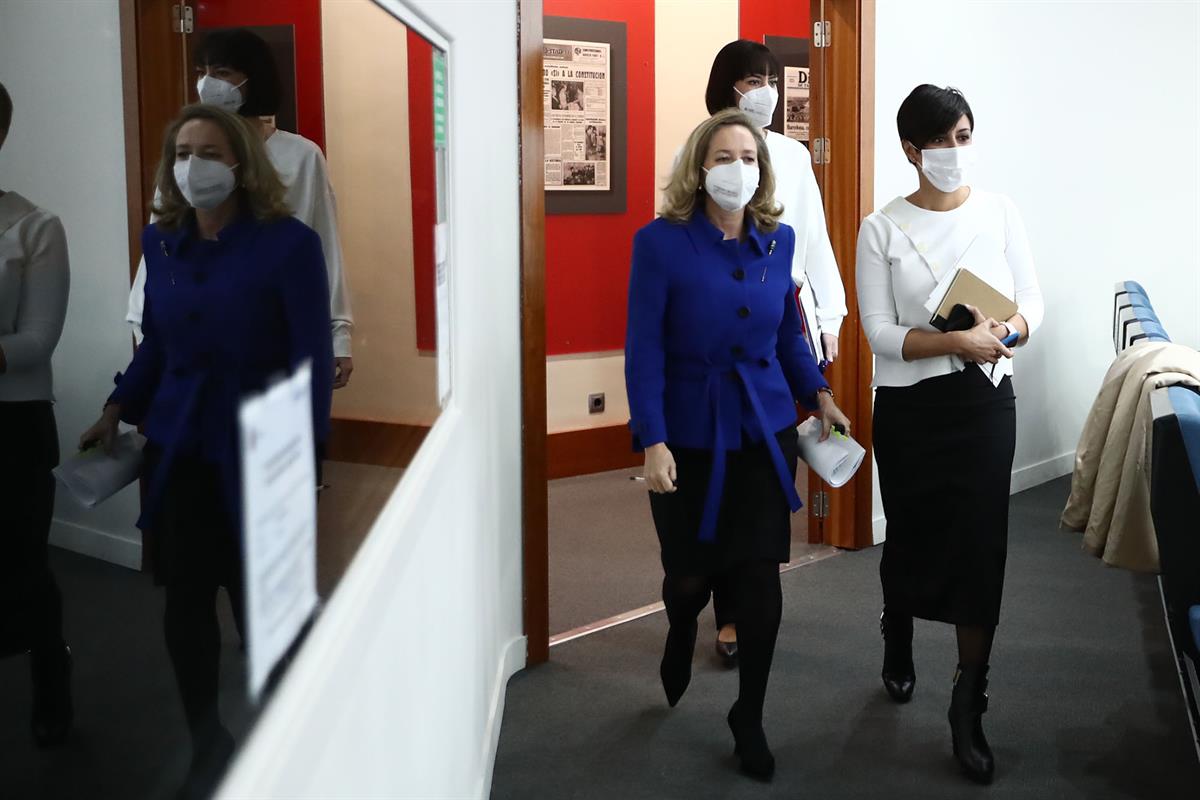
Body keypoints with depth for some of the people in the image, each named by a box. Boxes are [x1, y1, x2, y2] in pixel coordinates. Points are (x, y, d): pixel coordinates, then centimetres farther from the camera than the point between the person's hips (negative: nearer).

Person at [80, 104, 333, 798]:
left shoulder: (288, 243, -11)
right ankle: (208, 742, 28)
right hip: (178, 449, 5)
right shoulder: (161, 242, 5)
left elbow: (313, 356, -12)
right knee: (186, 598, 8)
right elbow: (156, 345, 15)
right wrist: (117, 411, 7)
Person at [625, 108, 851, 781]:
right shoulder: (661, 243, -12)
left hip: (765, 433, 3)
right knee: (691, 572, 10)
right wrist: (653, 441, -19)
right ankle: (680, 642, 49)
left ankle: (750, 715, 21)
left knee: (760, 574, 2)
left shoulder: (778, 241, 1)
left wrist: (818, 393, 3)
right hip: (690, 436, -3)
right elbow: (646, 348, -13)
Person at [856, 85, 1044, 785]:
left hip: (986, 400, 1)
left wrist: (1003, 332, -19)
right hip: (908, 407, -1)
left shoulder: (1000, 212, 1)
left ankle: (969, 707, 10)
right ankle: (899, 649, 43)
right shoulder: (883, 229, -5)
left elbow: (1032, 302, 3)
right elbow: (880, 333, -10)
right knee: (913, 535, 13)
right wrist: (957, 340, -23)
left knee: (981, 544, -2)